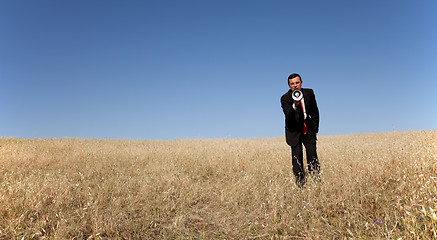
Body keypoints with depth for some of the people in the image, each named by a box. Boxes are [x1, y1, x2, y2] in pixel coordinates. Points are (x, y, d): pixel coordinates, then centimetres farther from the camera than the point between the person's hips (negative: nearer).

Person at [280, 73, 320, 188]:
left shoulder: (309, 93, -2)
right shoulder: (285, 98, -14)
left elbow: (315, 112, 10)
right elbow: (289, 116, -26)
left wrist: (315, 129, 9)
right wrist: (294, 105, -45)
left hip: (308, 128, 3)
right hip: (294, 131, -3)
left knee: (312, 155, -2)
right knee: (297, 156, -5)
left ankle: (317, 180, 8)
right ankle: (300, 182, 5)